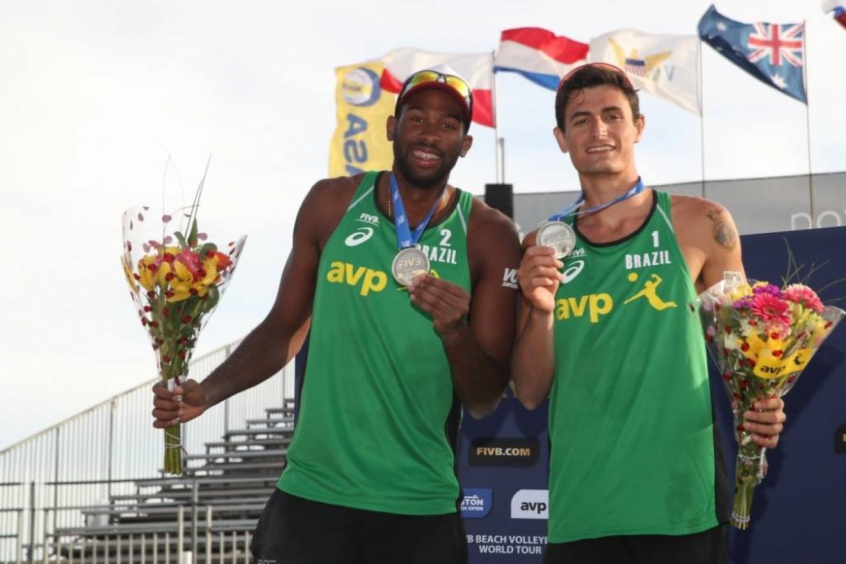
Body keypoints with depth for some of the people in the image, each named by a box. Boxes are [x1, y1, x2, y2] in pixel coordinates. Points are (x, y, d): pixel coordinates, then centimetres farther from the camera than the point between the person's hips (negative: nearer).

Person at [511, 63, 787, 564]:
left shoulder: (700, 225, 1)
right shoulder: (541, 249, 7)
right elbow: (531, 393, 6)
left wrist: (759, 407, -13)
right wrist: (541, 312, -11)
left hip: (682, 506, -1)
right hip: (579, 513, 2)